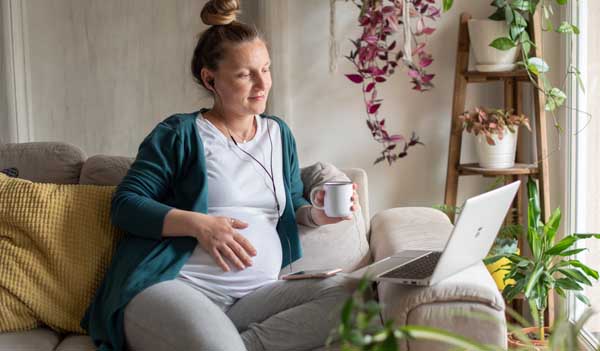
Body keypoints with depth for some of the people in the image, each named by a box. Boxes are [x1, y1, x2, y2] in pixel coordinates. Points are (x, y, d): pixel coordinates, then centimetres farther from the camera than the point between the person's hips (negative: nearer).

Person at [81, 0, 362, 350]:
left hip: (259, 293, 6)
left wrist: (314, 214, 3)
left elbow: (291, 205, 27)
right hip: (173, 286, -6)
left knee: (352, 294, -22)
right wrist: (198, 224, -15)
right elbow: (125, 203, 0)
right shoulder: (180, 133, 5)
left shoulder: (279, 133, 21)